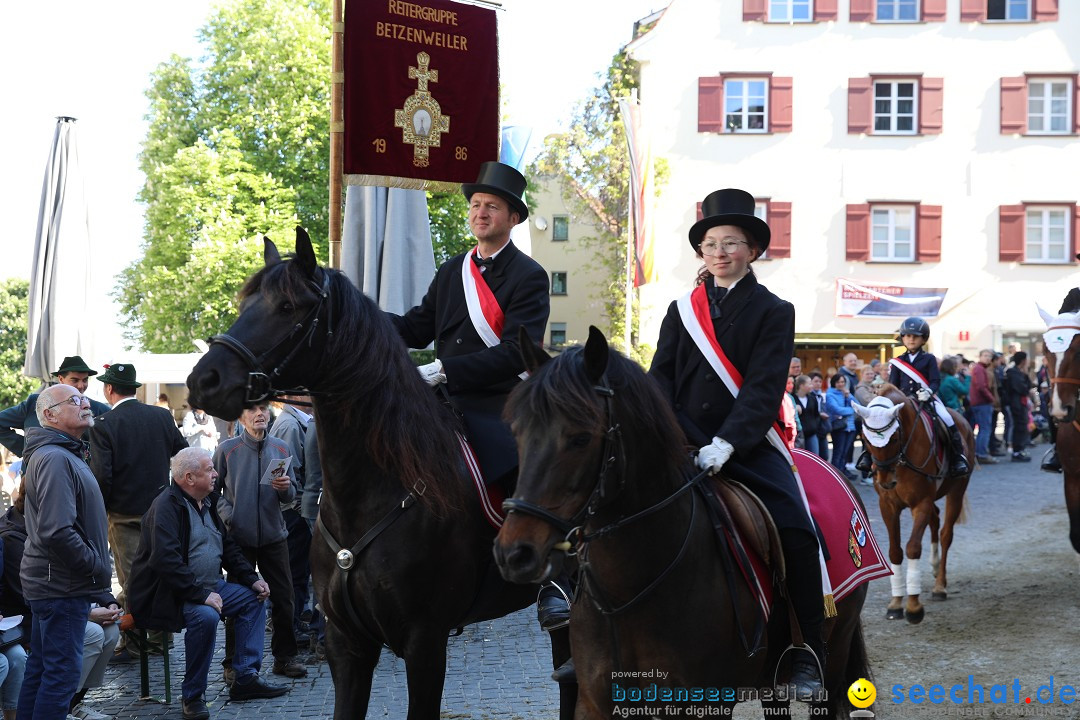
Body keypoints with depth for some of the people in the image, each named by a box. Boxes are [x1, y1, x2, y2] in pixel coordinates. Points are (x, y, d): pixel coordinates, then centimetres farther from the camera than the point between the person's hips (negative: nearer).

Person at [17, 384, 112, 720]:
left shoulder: (64, 455, 16)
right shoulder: (55, 459, -19)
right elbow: (56, 532, -28)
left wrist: (97, 566, 13)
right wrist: (98, 568, -17)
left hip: (51, 582, 11)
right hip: (64, 586, -11)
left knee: (40, 667, 16)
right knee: (63, 671, -6)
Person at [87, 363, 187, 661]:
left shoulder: (103, 425, -13)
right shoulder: (162, 416, 0)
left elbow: (101, 476, -18)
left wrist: (100, 510, -4)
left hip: (125, 513, -5)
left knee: (130, 581, 1)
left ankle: (132, 642, 5)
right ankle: (160, 635, 22)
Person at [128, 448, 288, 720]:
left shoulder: (207, 503, 11)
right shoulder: (166, 506, -19)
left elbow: (228, 547, 21)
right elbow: (166, 561, -29)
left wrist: (252, 579, 8)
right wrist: (201, 595, -30)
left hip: (208, 587, 10)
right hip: (171, 594, -10)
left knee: (254, 599, 7)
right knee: (206, 616, -34)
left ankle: (246, 678, 7)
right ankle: (192, 696, -19)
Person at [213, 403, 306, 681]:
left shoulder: (281, 449, 6)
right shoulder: (227, 450, -2)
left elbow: (291, 496, 10)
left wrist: (286, 488, -12)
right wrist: (226, 515, -11)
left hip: (274, 535, 3)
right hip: (239, 537, -3)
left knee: (283, 598, 5)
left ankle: (285, 657, 17)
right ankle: (233, 663, 11)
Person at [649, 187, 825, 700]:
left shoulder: (773, 312, 5)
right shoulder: (682, 310, 16)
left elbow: (765, 387, -8)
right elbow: (661, 378, 8)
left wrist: (727, 443, -22)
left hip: (746, 444, -2)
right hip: (682, 441, 3)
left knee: (796, 532, -22)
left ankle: (807, 654, -10)